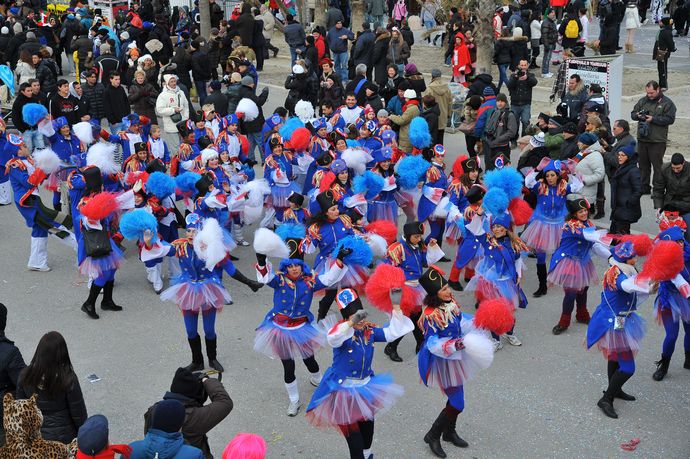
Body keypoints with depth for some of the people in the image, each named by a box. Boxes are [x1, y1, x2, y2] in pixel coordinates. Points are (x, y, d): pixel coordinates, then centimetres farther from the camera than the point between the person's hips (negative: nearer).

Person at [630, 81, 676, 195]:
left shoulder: (667, 103, -3)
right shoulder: (643, 101, 12)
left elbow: (670, 119, -11)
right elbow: (633, 114, 16)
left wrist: (653, 119, -17)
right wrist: (638, 115, -8)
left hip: (657, 141, -5)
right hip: (642, 139, 5)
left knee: (657, 166, -2)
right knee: (643, 165, 11)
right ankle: (644, 187, 20)